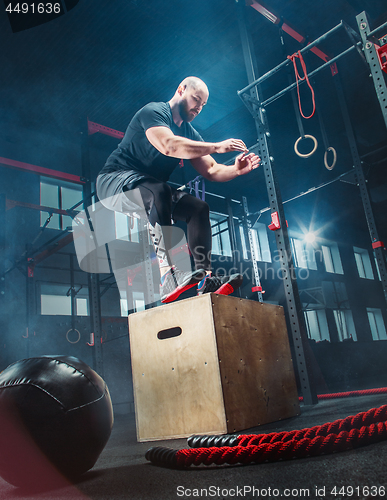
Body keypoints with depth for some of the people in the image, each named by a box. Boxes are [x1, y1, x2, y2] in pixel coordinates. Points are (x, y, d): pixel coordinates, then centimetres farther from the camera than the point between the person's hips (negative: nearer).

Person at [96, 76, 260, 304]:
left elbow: (211, 170, 7)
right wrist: (216, 146, -30)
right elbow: (168, 145, -31)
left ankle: (205, 279, -18)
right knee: (158, 191, -38)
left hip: (155, 192, 8)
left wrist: (236, 170, -14)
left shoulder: (190, 133, 14)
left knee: (199, 208, -7)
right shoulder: (154, 112, -10)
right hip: (116, 181, -8)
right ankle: (168, 277, -49)